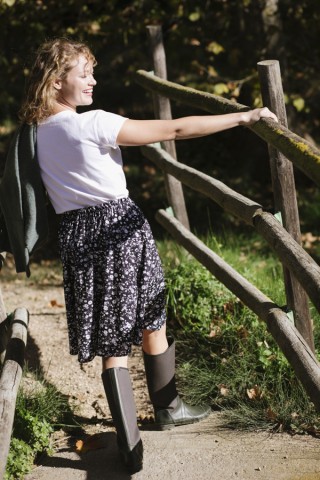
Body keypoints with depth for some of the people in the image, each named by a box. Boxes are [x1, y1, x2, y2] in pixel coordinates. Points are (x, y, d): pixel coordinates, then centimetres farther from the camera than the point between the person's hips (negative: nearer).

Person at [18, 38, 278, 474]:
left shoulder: (35, 132, 4)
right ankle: (168, 409, 37)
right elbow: (175, 130, -18)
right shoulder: (93, 124, -16)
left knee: (111, 341, 9)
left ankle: (130, 445, 7)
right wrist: (244, 117, -14)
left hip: (75, 237, 5)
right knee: (152, 324, 18)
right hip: (120, 227, -5)